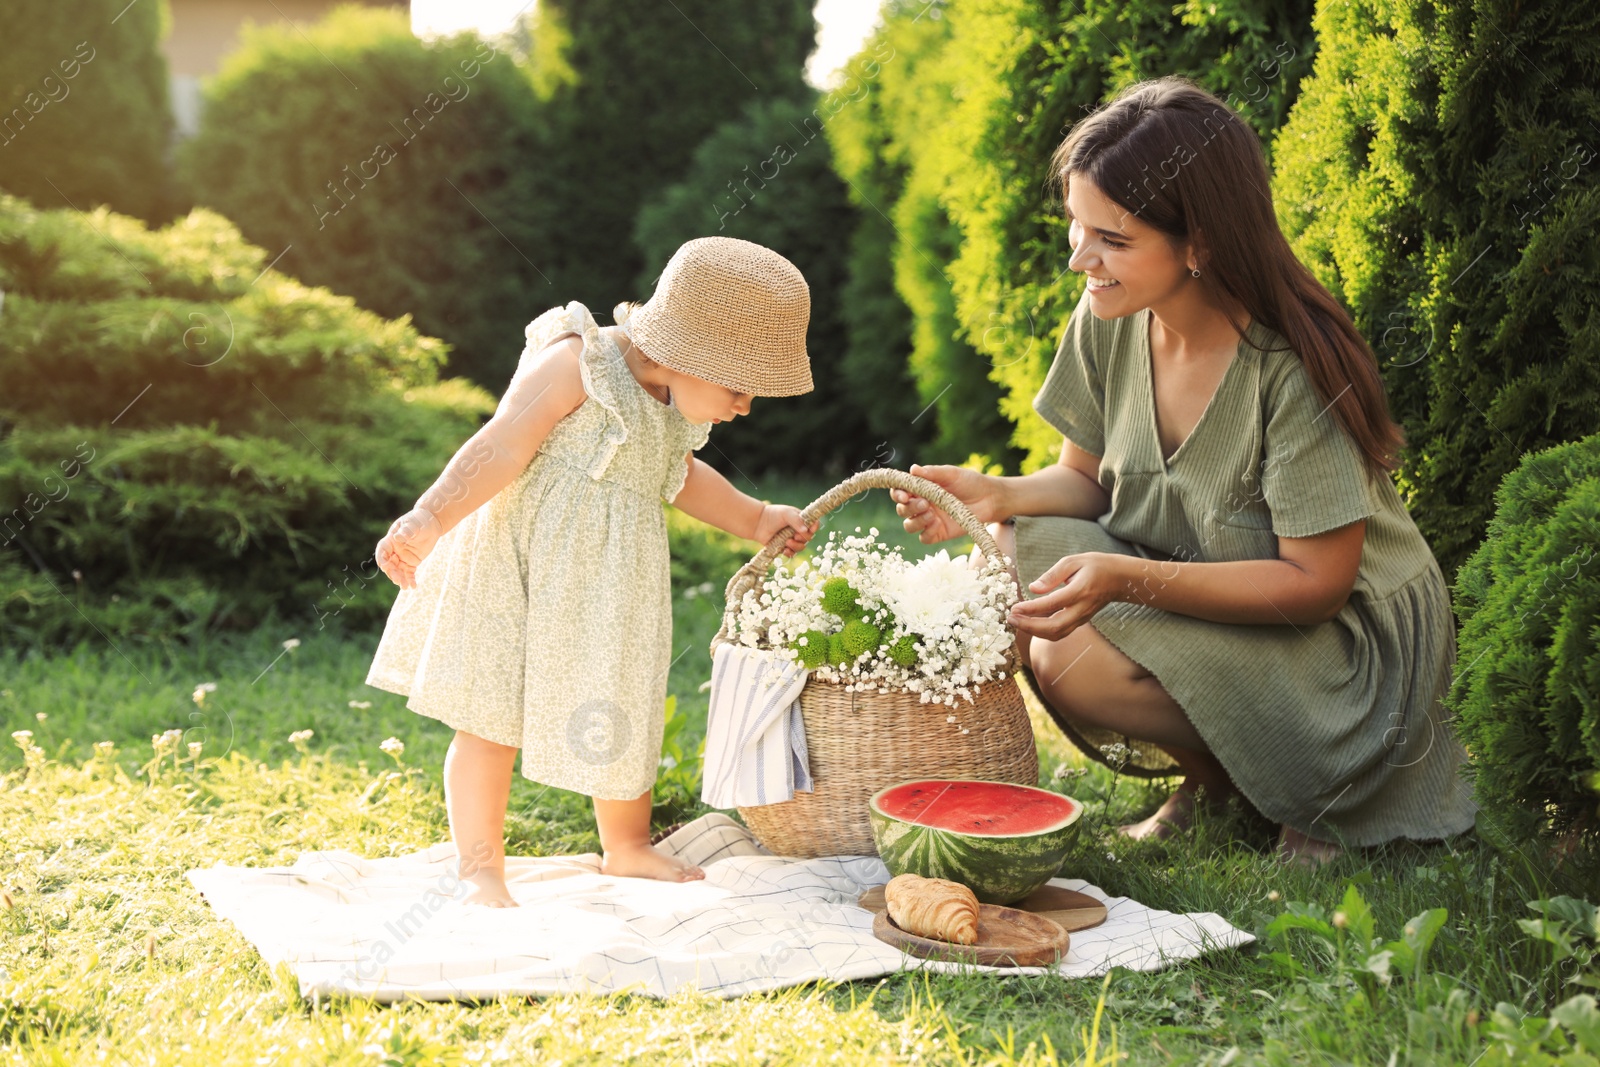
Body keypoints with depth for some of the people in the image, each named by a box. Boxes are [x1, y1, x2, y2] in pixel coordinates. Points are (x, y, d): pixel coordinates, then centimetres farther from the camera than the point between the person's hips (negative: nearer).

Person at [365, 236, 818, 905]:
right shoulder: (576, 363, -15)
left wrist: (754, 520, 29)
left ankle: (627, 847, 36)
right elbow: (504, 446, -21)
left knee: (616, 714, 15)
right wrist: (431, 518, -29)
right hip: (518, 558, -7)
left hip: (607, 578, 7)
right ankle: (480, 869, 13)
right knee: (490, 715, -1)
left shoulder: (678, 406, 10)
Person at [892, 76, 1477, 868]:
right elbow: (1086, 479, 4)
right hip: (1187, 587, 7)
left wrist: (1127, 579, -34)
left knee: (1073, 661, -27)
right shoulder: (1107, 321, -9)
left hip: (1348, 636, -7)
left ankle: (1299, 788, -1)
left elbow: (1315, 583, -23)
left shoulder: (1295, 367, -26)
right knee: (1010, 557, -18)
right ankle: (1208, 774, 2)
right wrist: (997, 495, -19)